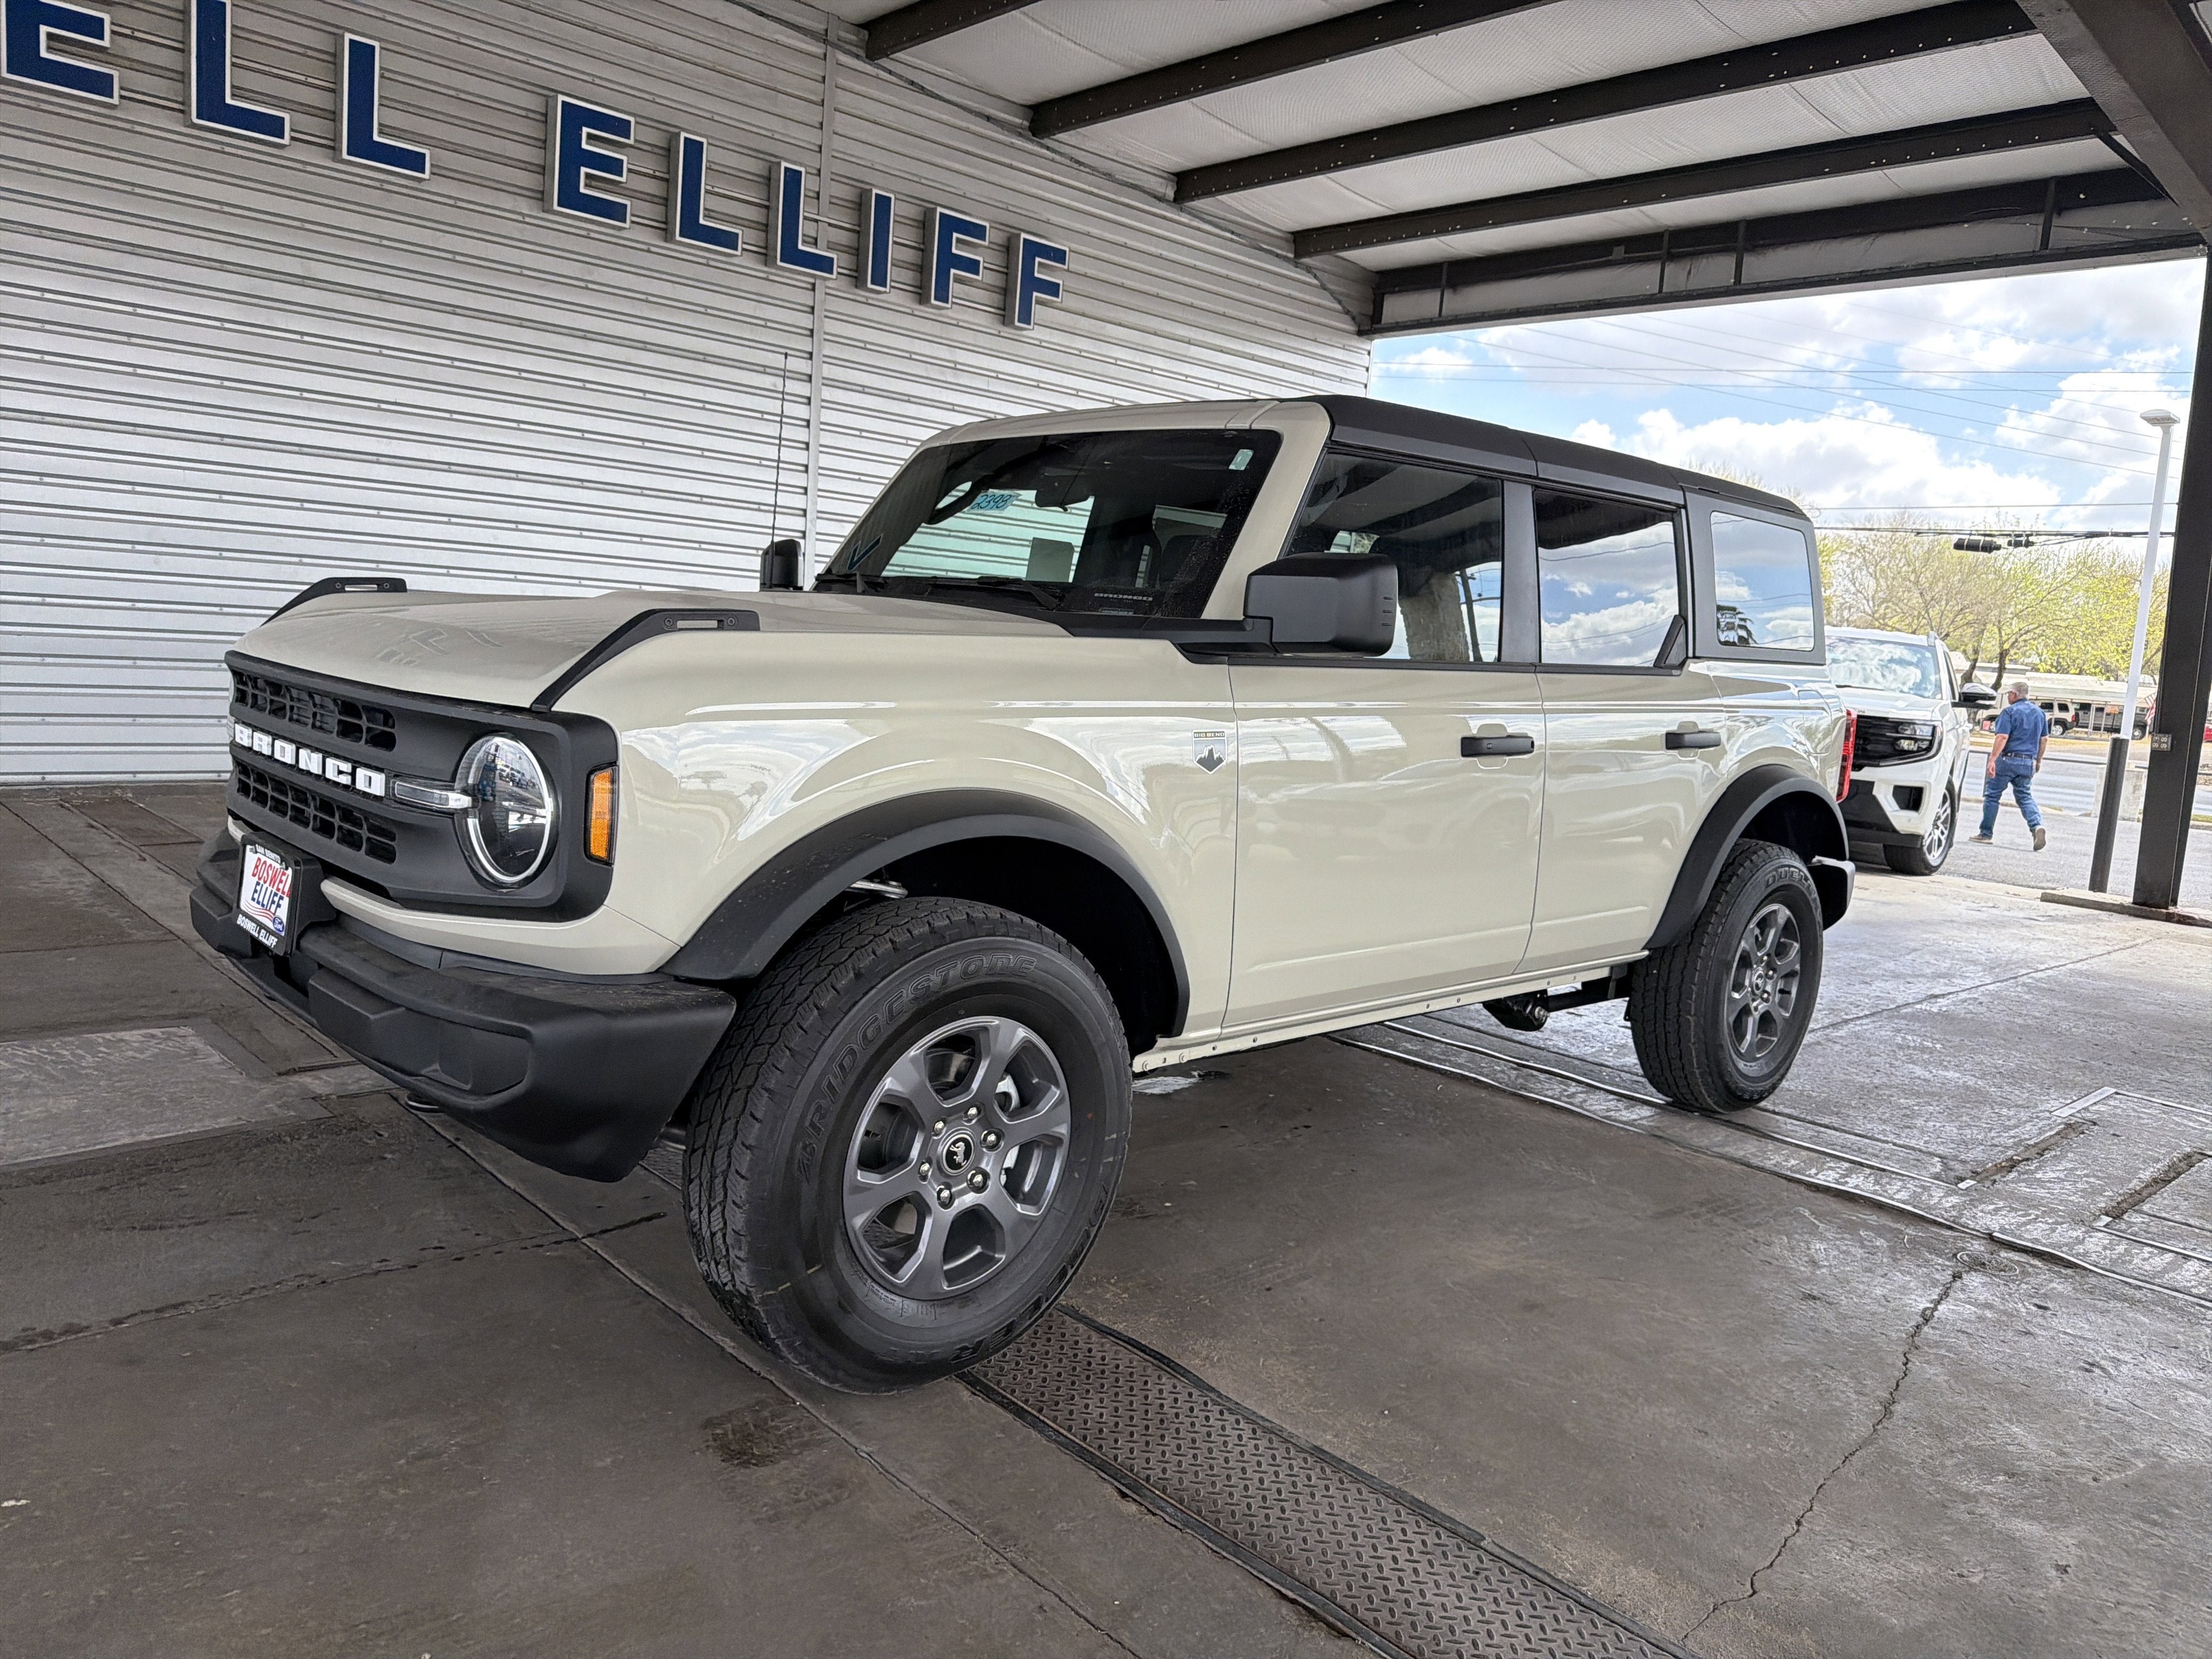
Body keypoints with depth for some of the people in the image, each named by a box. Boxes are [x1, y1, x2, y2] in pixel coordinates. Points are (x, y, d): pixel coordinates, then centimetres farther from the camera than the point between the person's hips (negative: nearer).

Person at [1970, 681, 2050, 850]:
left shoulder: (2009, 712, -9)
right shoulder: (2039, 713, 13)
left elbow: (2002, 737, -18)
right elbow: (2044, 739, 16)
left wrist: (1992, 760, -19)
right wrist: (2038, 760, 25)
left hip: (2009, 759, -6)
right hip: (2028, 763, 6)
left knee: (1992, 795, 4)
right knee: (2024, 796, 14)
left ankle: (1986, 834, 6)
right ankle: (2037, 825, -10)